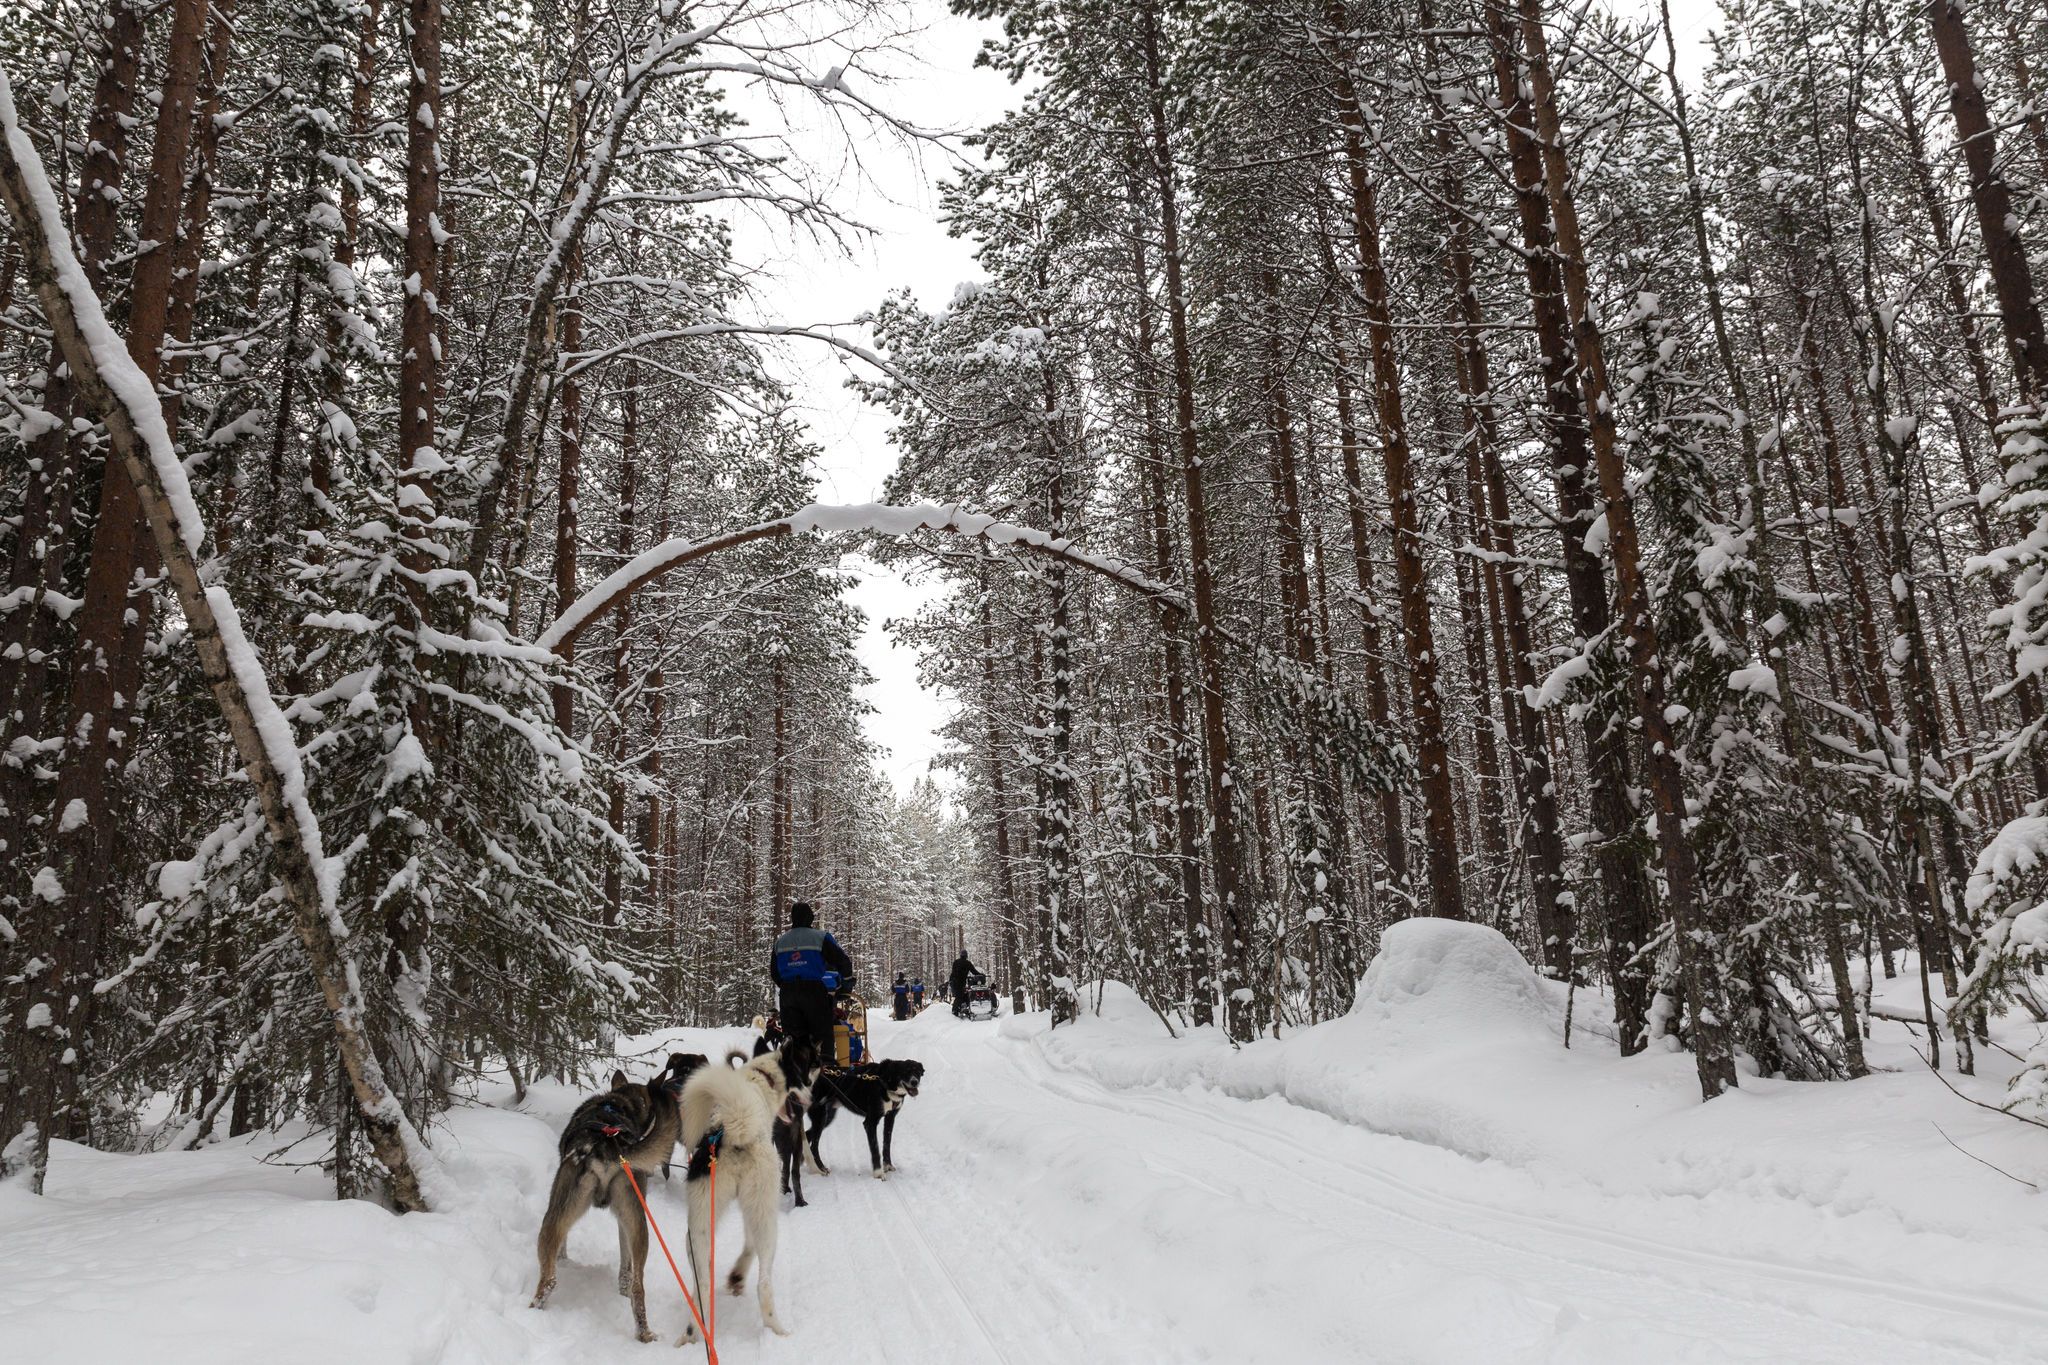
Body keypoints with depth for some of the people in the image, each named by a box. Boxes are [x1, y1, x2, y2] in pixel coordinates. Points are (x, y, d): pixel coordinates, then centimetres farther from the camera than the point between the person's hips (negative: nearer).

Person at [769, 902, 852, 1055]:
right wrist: (847, 981, 13)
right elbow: (843, 961, -3)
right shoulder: (821, 937, -3)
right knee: (822, 1033, 1)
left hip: (788, 991, 4)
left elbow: (774, 973, 18)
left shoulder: (780, 942, 12)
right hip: (815, 991, -4)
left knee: (793, 1034, 10)